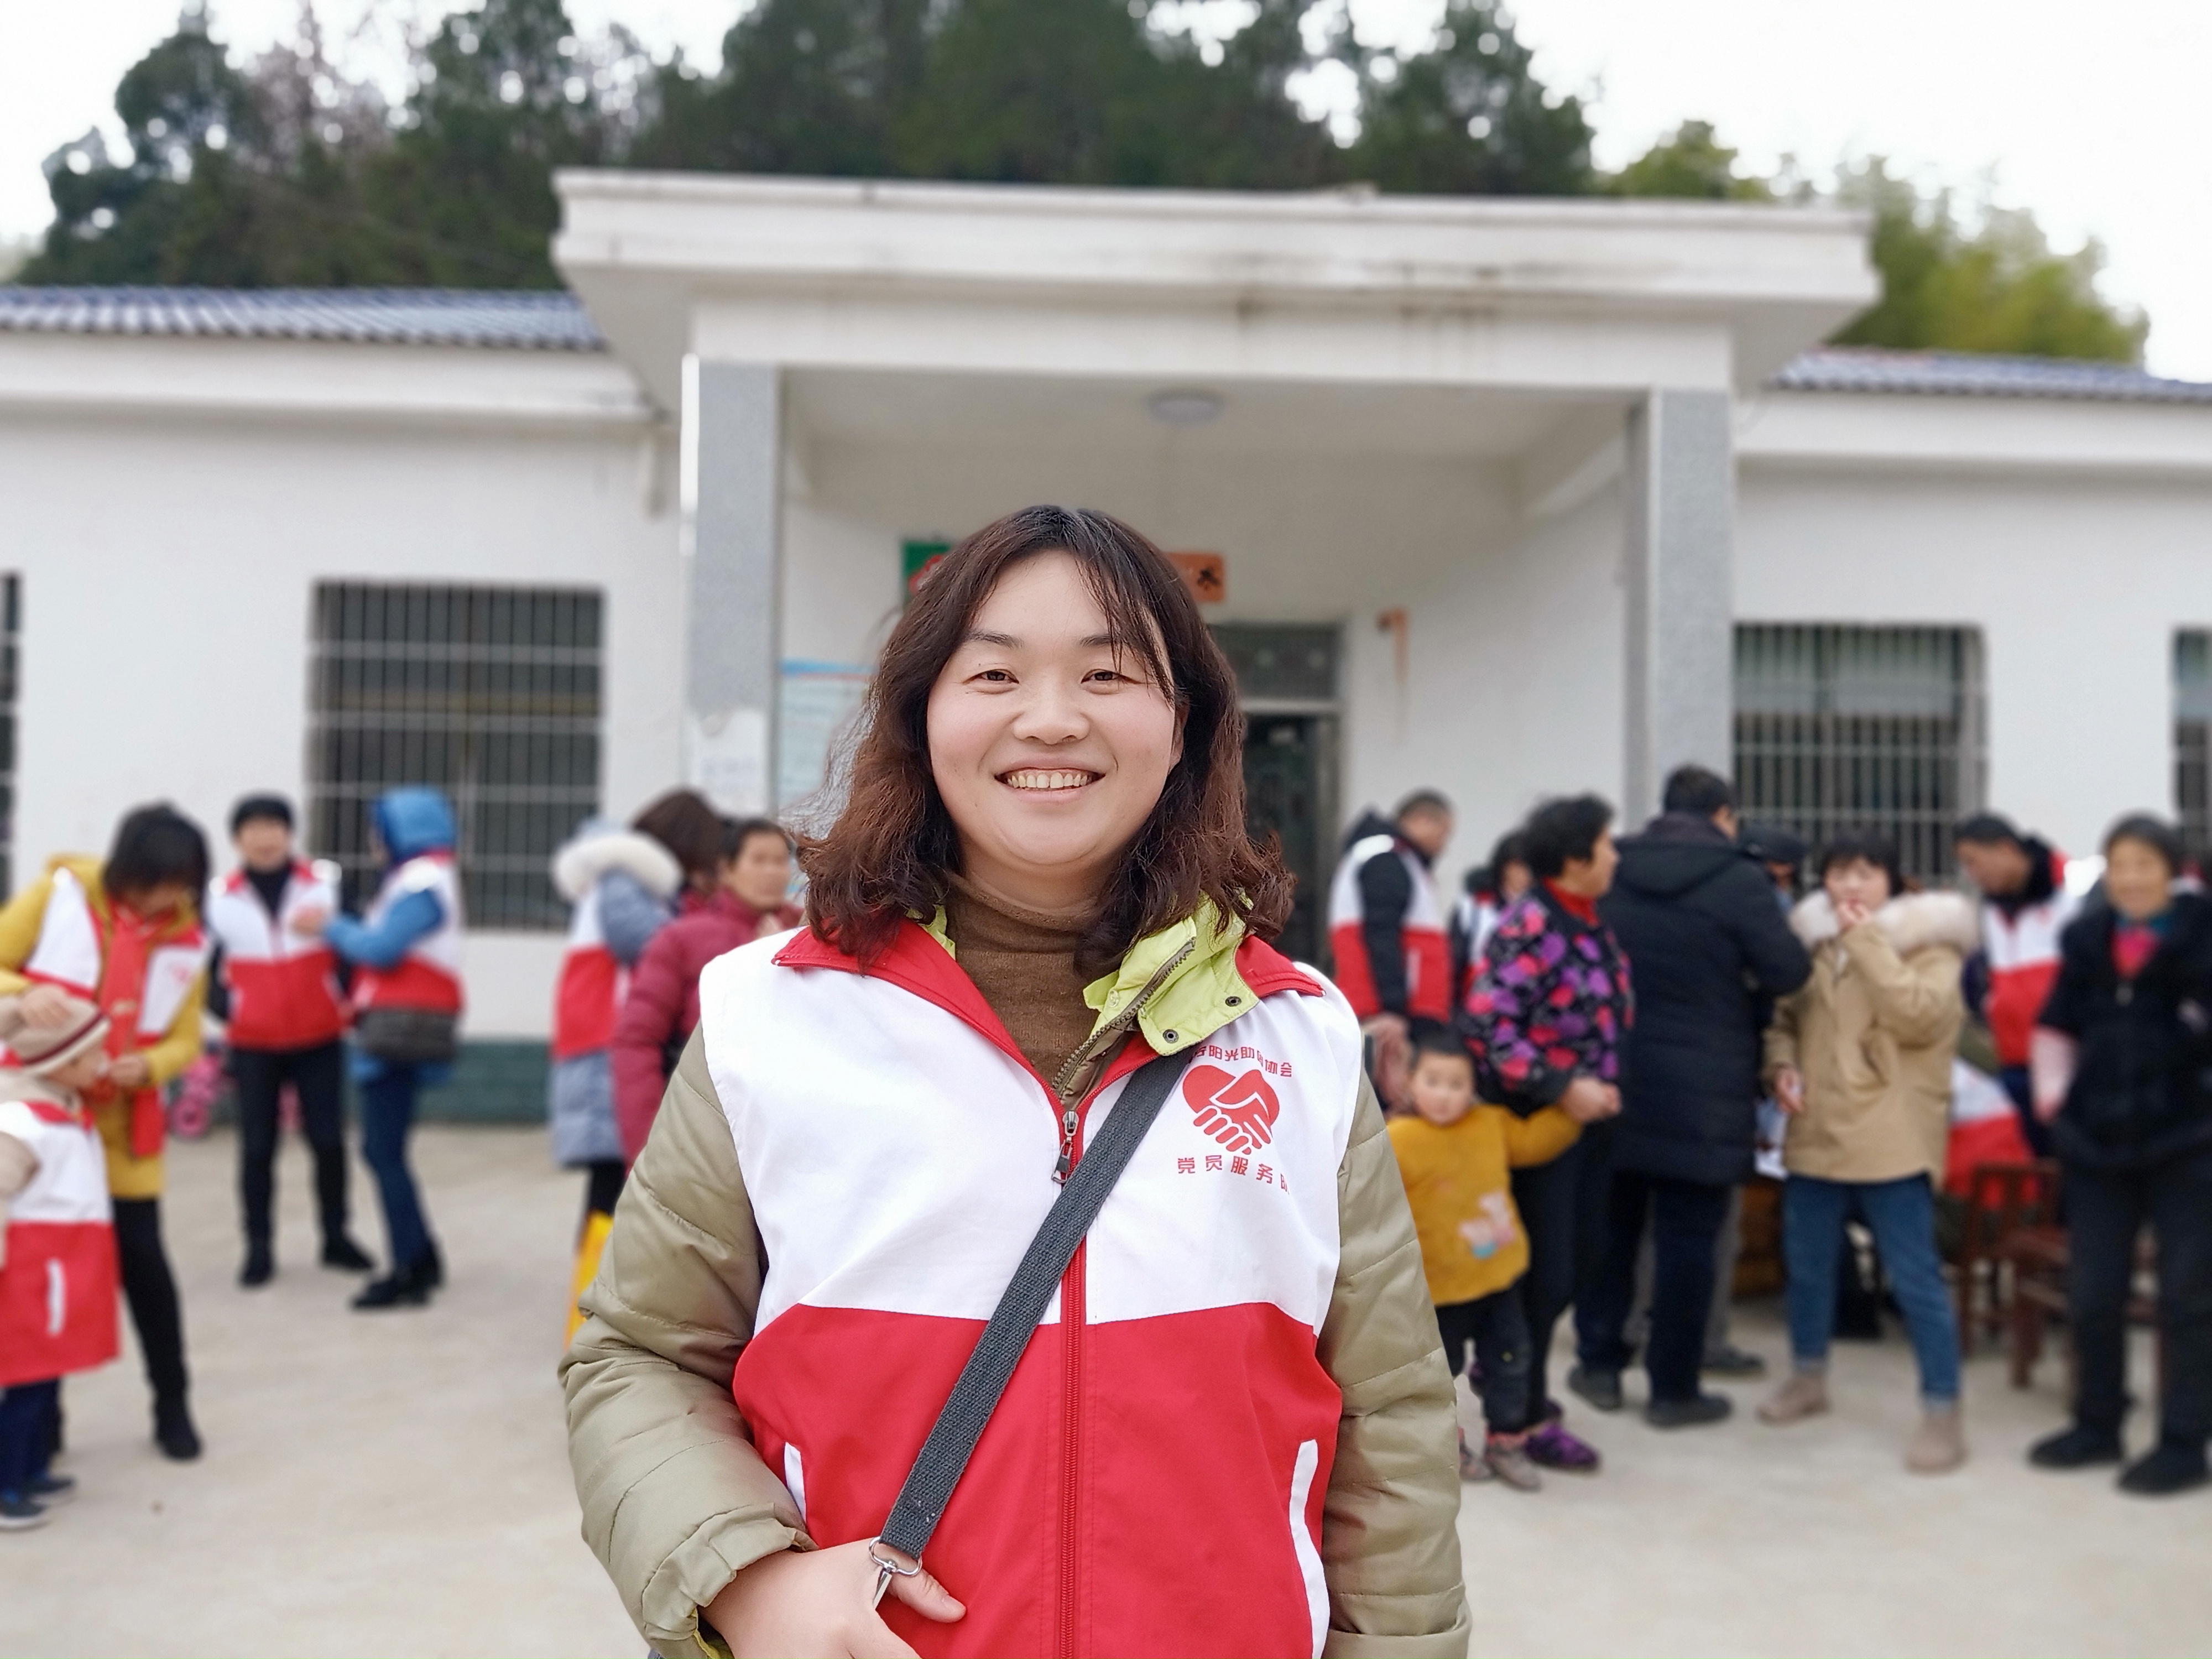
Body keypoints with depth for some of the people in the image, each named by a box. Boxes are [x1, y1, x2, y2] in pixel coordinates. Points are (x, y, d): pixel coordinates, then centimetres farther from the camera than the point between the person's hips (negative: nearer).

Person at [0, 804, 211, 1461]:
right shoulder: (59, 894, -9)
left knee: (142, 1259, 1)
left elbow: (183, 1041, 0)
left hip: (121, 1121, 1)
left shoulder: (186, 937, -2)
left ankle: (173, 1405, 18)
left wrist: (147, 1067, -21)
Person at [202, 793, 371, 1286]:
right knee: (258, 1148, 6)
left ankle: (336, 1237, 20)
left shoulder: (325, 886, -1)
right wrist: (227, 1006, -8)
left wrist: (354, 1005, -5)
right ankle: (259, 1247, 16)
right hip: (252, 1045, 0)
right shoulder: (219, 897, -1)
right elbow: (208, 966, 6)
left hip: (320, 1040, 0)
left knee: (329, 1141, 5)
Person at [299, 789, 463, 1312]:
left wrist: (331, 927, -3)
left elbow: (382, 947, -18)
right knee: (383, 1149, 13)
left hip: (402, 1028, -10)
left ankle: (411, 1272, -4)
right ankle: (422, 1260, 21)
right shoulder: (414, 877, 20)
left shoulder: (422, 881, -12)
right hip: (392, 1027, 10)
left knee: (384, 1151, -8)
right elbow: (384, 945, 16)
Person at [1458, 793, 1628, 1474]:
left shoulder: (1591, 924, 8)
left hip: (1588, 1118, 8)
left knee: (1583, 1255, 16)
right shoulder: (1529, 926, -19)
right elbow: (1486, 1025, -24)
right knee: (1545, 1266, 2)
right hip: (1537, 1122, -8)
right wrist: (1562, 1088, -25)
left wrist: (1605, 1086, 11)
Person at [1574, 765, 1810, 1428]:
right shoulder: (1737, 878, -12)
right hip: (1700, 1089, -4)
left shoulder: (1611, 873, 4)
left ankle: (1600, 1363, 24)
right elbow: (1788, 972, -11)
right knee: (1687, 1240, 5)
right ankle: (1674, 1388, 12)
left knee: (1611, 1226, 16)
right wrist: (1738, 999, 7)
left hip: (1614, 1078, 5)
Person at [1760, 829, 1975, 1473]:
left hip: (1892, 1138, -6)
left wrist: (1867, 941, -19)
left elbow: (1918, 1018, -22)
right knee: (1806, 1264, 17)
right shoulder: (1811, 940, 10)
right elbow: (1783, 1019, 20)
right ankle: (1808, 1377, 35)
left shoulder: (1927, 943, -5)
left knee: (1915, 1279, -3)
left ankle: (1943, 1411, 7)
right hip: (1816, 1132, 6)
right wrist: (1783, 1067, 0)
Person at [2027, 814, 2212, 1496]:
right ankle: (2097, 1424, 28)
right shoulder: (2088, 937, 4)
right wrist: (2052, 1092, 6)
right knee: (2091, 1294, 12)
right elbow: (2057, 1024, 15)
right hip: (2099, 1142, 4)